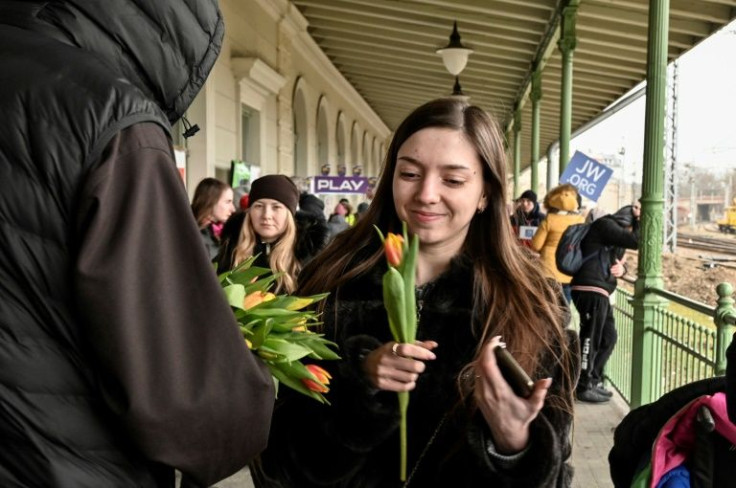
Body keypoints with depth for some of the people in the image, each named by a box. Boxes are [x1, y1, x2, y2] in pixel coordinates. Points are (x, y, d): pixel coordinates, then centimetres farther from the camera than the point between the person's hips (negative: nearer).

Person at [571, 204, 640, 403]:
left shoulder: (614, 232, 23)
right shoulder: (605, 225, -9)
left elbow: (616, 260, 26)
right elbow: (635, 241, -19)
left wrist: (622, 268, 3)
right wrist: (640, 219, -3)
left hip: (599, 292, 11)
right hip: (590, 290, -11)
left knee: (608, 337, 16)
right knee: (590, 339, -5)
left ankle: (593, 380, 26)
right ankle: (584, 387, 5)